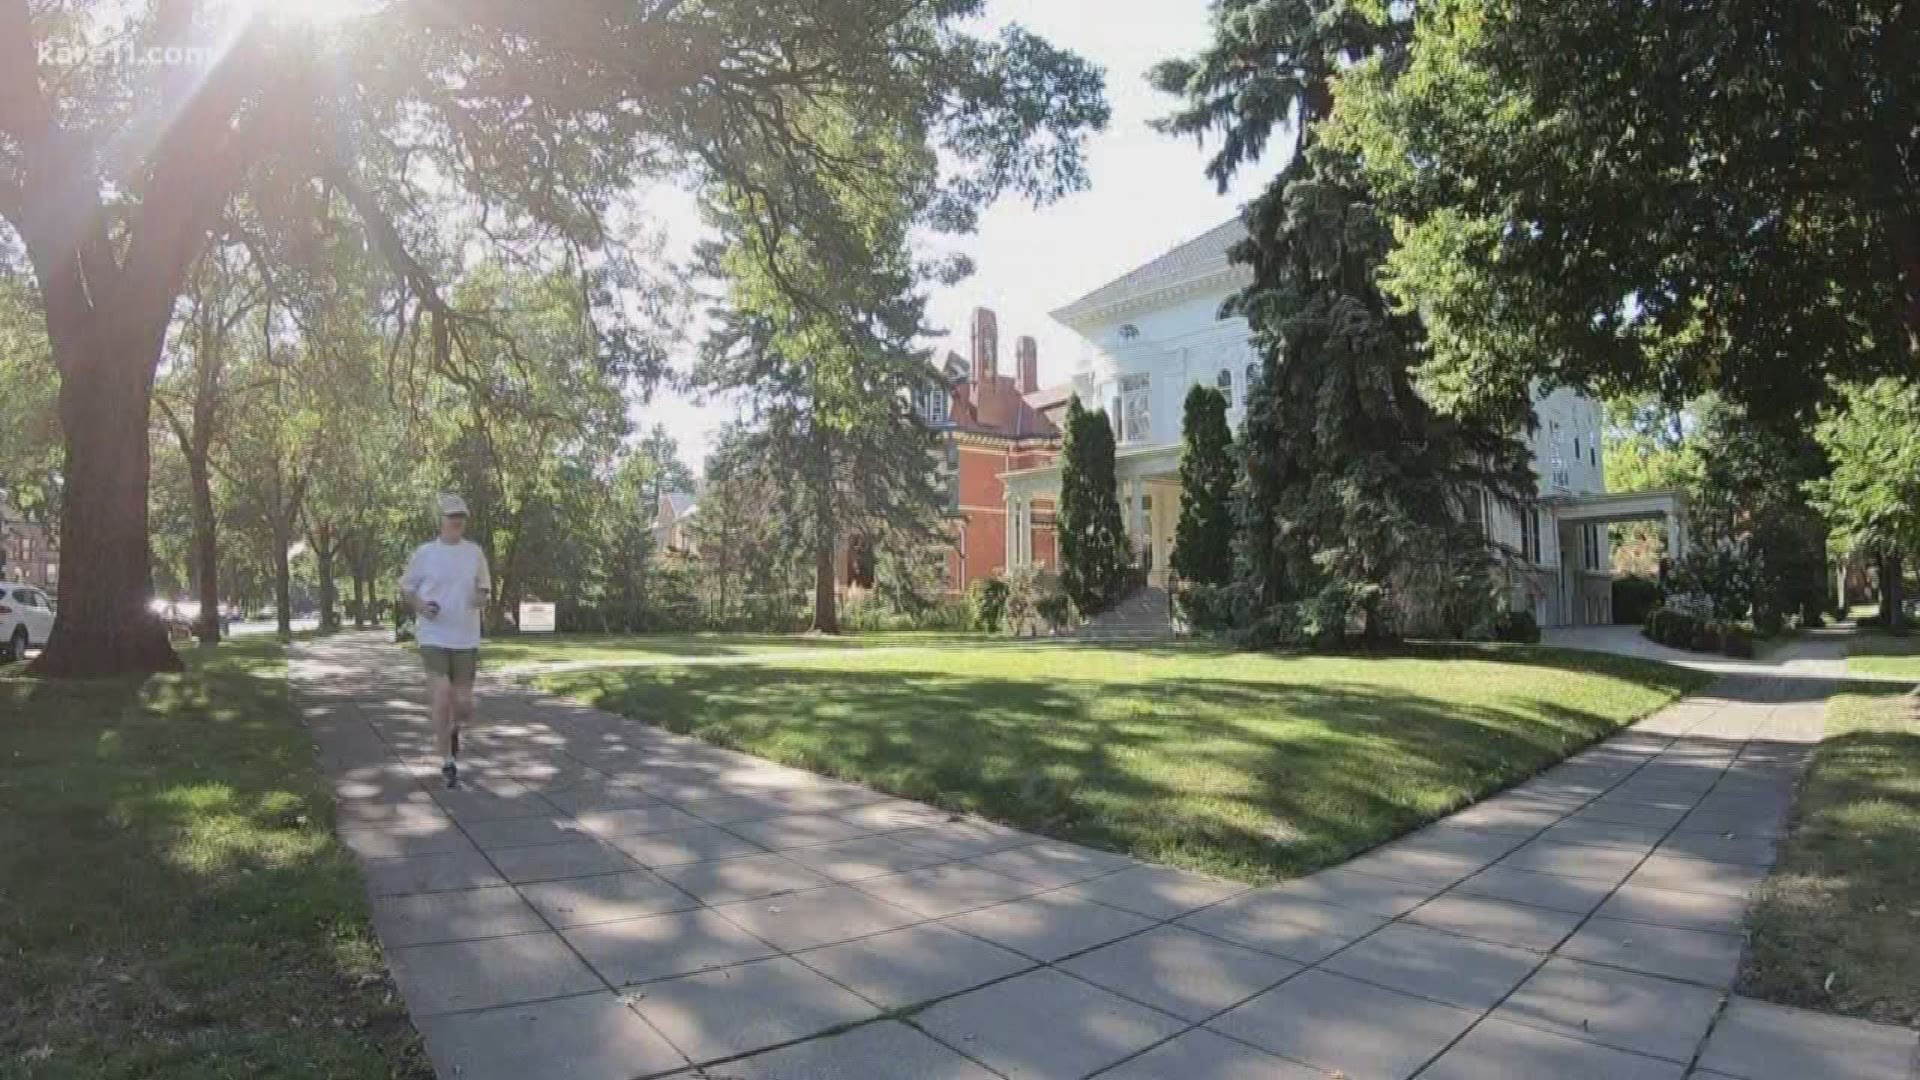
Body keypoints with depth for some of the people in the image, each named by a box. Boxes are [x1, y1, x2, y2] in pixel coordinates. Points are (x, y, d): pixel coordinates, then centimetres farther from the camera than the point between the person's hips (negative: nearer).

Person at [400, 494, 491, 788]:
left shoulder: (475, 552, 4)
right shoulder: (425, 553, -1)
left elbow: (484, 588, 15)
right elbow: (405, 588, 9)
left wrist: (481, 599, -8)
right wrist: (421, 606, -10)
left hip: (466, 640, 2)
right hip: (433, 638, -2)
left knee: (463, 705, 4)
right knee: (442, 700, -10)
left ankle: (452, 731, 40)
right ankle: (448, 763, 7)